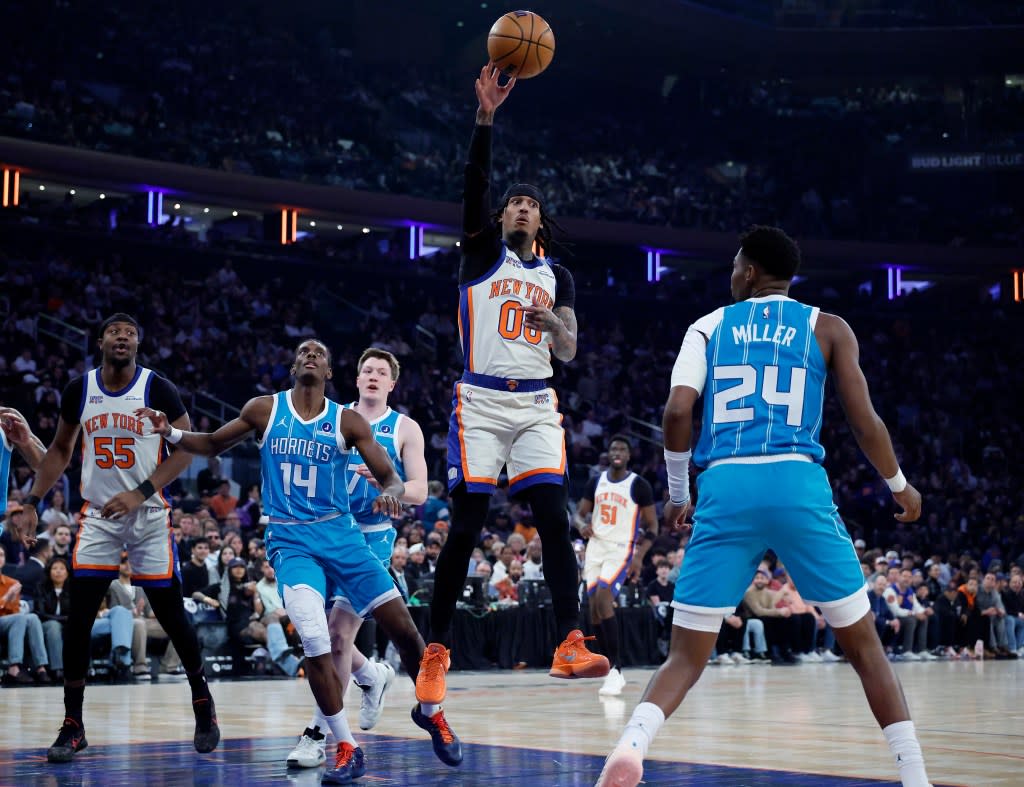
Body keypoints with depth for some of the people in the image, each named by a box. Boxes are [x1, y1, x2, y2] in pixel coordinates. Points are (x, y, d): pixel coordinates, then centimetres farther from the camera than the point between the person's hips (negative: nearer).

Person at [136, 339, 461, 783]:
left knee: (402, 627, -2)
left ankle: (430, 712, 26)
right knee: (314, 641, -21)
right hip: (289, 540, -1)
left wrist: (391, 493, -25)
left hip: (339, 533, 1)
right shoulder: (264, 410, 2)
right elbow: (213, 445, 13)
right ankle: (346, 749, -7)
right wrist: (171, 434, -5)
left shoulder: (347, 421, 0)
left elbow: (391, 477, -1)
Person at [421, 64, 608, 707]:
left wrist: (553, 324, -14)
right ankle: (437, 651, 3)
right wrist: (486, 116, -20)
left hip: (537, 404, 3)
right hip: (481, 400, -2)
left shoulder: (557, 276, 16)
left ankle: (571, 644, -13)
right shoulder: (483, 251, 8)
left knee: (554, 518, -10)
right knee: (466, 526, -5)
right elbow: (476, 183, -8)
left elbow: (569, 352, 9)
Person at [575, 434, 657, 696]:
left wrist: (640, 556, -15)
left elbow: (652, 525, -3)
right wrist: (582, 525, -8)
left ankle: (615, 669, -20)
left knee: (603, 599, -24)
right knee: (595, 609, 4)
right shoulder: (596, 482, 8)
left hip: (622, 549, -6)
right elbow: (580, 513, 16)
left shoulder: (639, 486, -6)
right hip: (596, 547, 6)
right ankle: (611, 670, 16)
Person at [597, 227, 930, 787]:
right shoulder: (828, 329, 13)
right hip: (798, 485, -1)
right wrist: (900, 485, 24)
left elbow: (677, 410, 0)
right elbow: (864, 421, 6)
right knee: (863, 643, 13)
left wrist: (678, 494, 13)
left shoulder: (709, 326, 16)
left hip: (724, 488, 1)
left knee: (686, 656, 5)